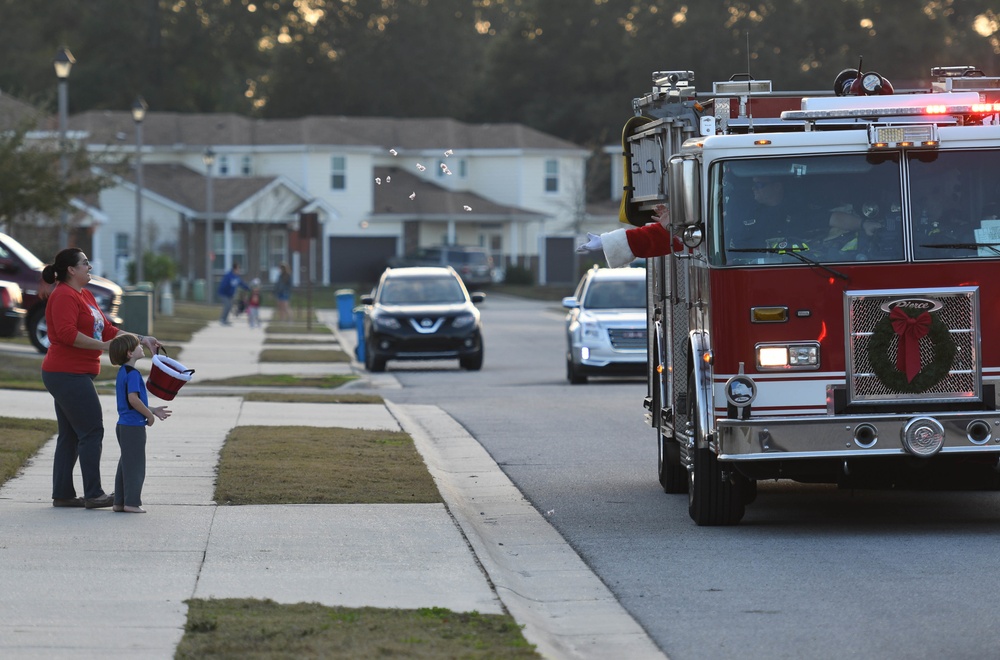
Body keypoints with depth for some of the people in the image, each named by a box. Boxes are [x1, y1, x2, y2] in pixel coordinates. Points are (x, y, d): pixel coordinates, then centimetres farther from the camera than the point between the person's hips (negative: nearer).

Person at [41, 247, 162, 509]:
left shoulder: (85, 296, 18)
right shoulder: (64, 296, -14)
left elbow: (107, 330, 19)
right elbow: (66, 333, -26)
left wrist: (141, 340, 12)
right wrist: (103, 346, -24)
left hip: (73, 376, 11)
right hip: (68, 376, -11)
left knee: (70, 436, 12)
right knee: (92, 431, -9)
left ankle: (62, 494, 15)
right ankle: (93, 494, -8)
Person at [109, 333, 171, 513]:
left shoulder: (123, 372, 14)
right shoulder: (132, 373, -17)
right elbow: (133, 399, -27)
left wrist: (153, 410, 20)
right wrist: (149, 415, -15)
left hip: (124, 425, 10)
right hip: (134, 426, -10)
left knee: (126, 464, 15)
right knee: (135, 465, -3)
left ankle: (119, 502, 19)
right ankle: (132, 502, 0)